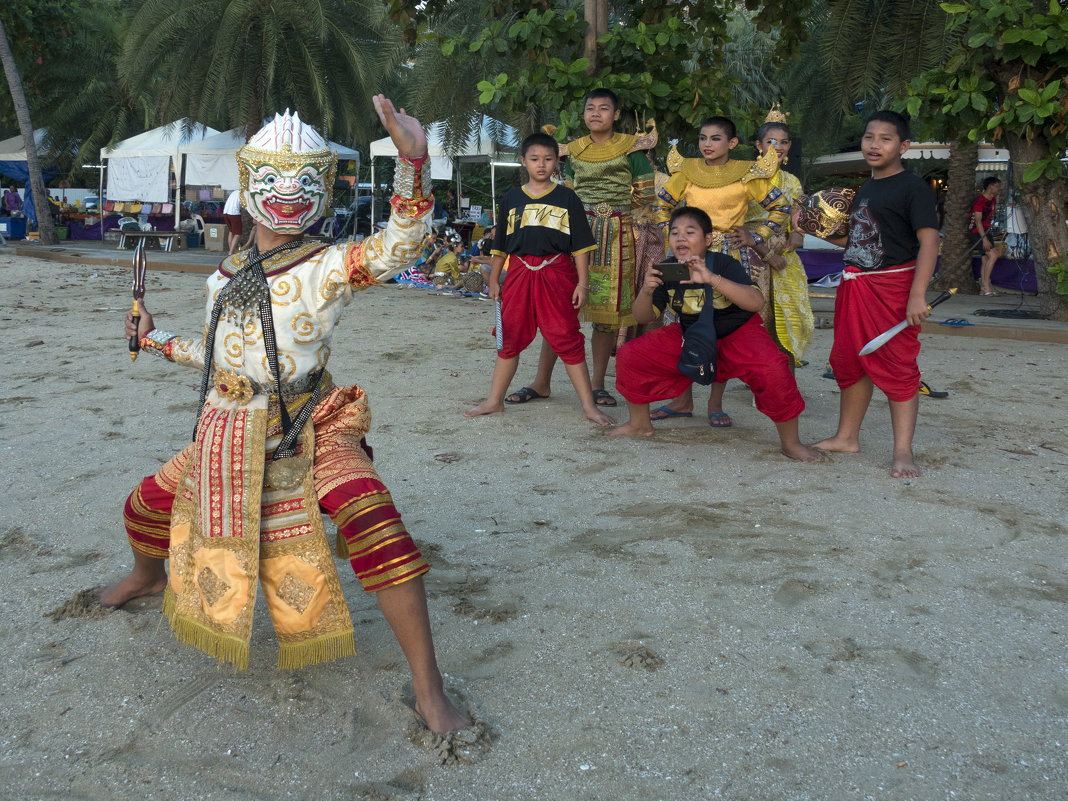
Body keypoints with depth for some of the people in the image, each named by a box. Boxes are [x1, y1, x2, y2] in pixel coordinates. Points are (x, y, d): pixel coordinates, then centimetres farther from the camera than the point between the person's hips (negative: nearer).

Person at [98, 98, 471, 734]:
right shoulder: (227, 276, 8)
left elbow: (401, 241, -30)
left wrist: (413, 161, -45)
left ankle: (429, 690, -22)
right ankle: (149, 576, 60)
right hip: (229, 434, 7)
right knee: (146, 506, 20)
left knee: (376, 527, -30)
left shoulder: (329, 267, -11)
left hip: (309, 431, -6)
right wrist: (156, 340, 30)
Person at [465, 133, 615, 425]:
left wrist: (582, 283, -5)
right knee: (510, 337, 9)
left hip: (557, 273, -2)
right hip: (519, 272, 3)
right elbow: (501, 244, 16)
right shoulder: (511, 198, 10)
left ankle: (588, 405, 4)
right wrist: (494, 279, 13)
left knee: (567, 338, -2)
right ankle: (494, 401, 19)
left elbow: (581, 245, 2)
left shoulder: (567, 198, 3)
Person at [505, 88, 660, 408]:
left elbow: (646, 195, 5)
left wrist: (613, 208, 3)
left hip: (616, 235, -2)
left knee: (607, 308, -1)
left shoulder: (631, 147, 4)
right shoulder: (573, 151, 14)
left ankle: (597, 383, 9)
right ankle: (541, 382, 0)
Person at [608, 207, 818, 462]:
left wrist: (712, 279, -50)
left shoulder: (724, 264, -23)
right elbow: (643, 317, -8)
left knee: (772, 369, -33)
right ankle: (640, 424, 18)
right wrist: (647, 291, -31)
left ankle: (791, 442, -9)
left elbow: (756, 302, -39)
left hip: (737, 333, -4)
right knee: (629, 356, -6)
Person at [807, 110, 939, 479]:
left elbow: (928, 242, -15)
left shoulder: (912, 187, -8)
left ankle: (903, 452, 1)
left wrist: (917, 295, -24)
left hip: (893, 286, -8)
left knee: (896, 368, -5)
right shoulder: (865, 189, 16)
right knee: (849, 362, 14)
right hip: (853, 285, 8)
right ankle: (846, 437, 27)